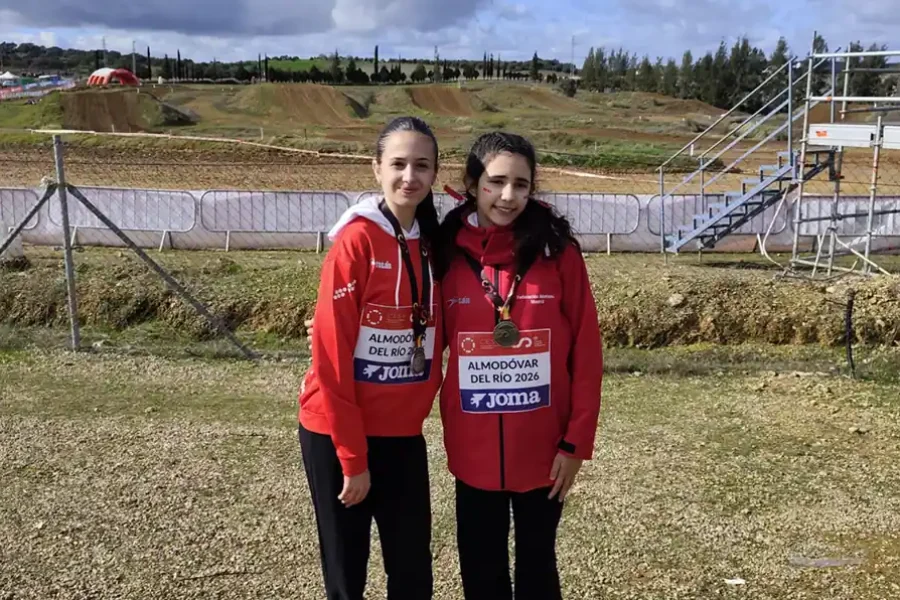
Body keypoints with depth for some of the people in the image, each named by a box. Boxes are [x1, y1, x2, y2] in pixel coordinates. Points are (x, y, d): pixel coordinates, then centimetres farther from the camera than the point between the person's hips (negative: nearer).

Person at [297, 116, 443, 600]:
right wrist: (352, 456, -14)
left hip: (404, 434, 5)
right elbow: (331, 354, -16)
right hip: (339, 434, -5)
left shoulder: (433, 244, 4)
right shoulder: (356, 240, -14)